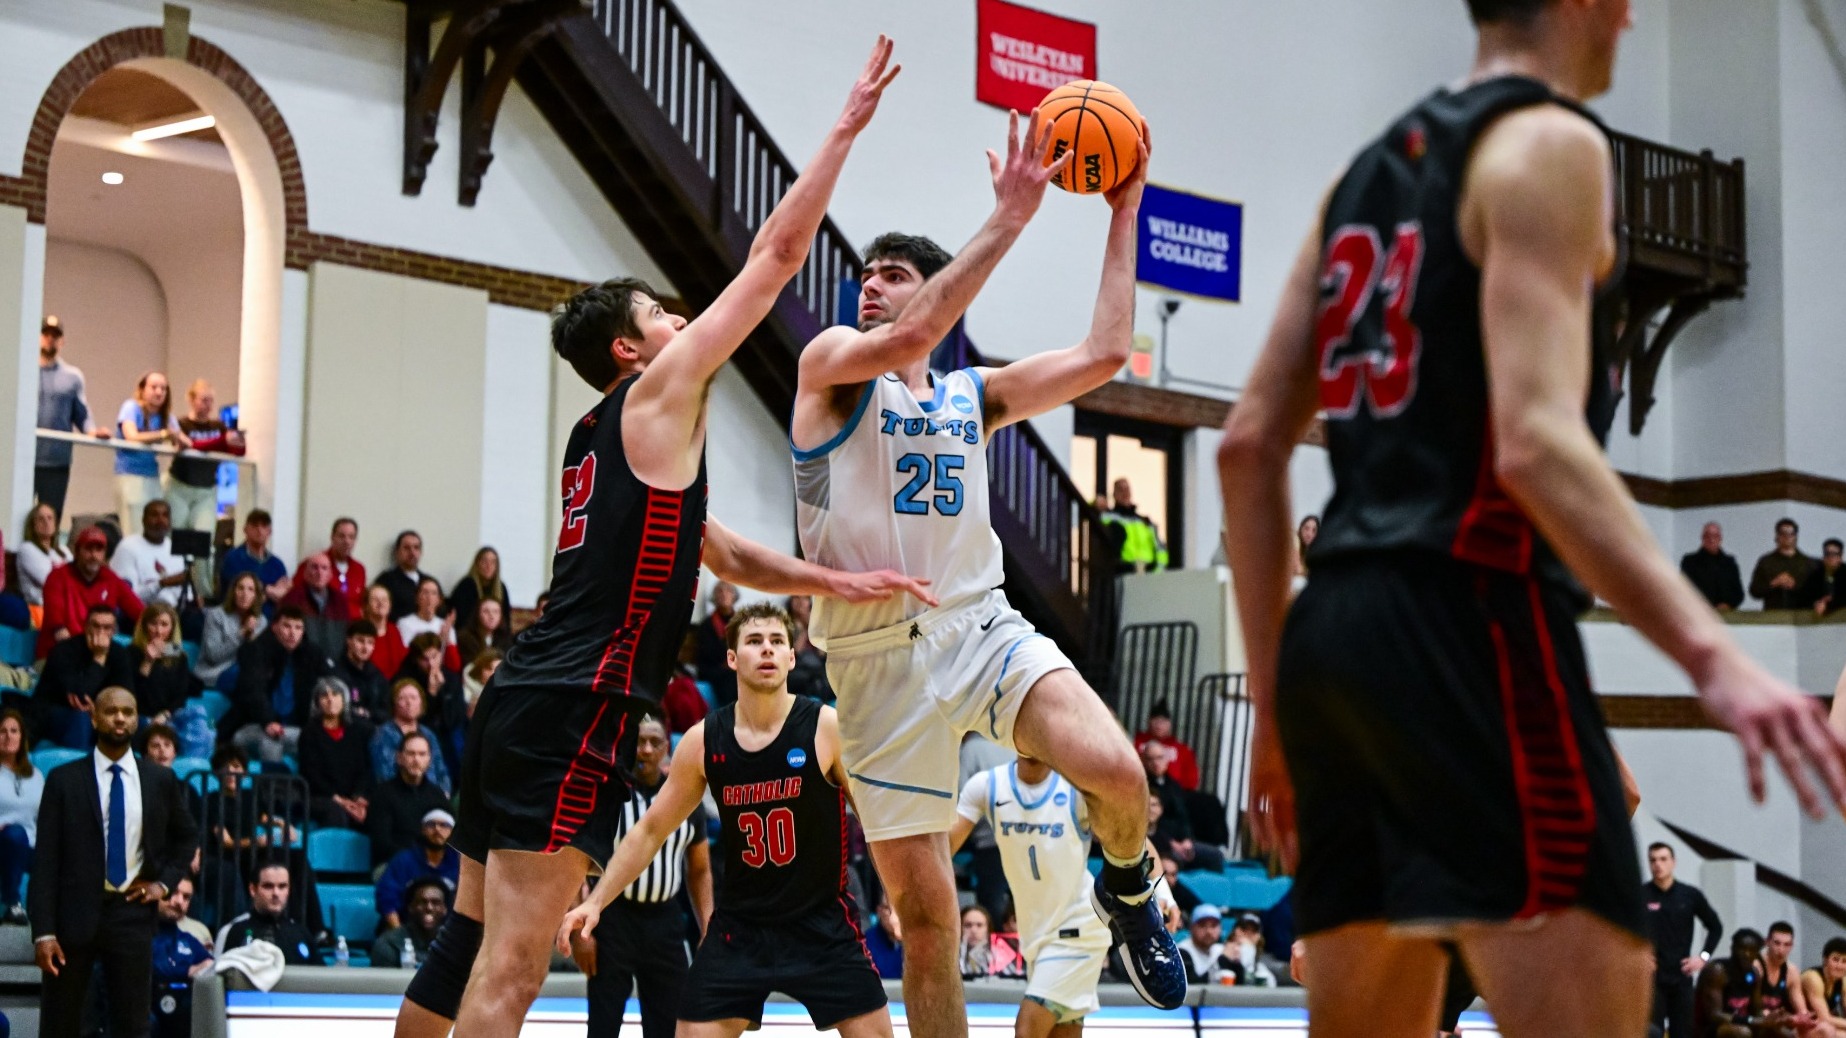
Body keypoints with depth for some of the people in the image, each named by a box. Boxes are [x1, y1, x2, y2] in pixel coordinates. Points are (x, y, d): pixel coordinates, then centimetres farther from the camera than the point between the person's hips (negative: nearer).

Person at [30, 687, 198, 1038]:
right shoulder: (64, 780, -2)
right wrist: (43, 931, -11)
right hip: (75, 915, -2)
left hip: (132, 913, 2)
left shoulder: (160, 780, 6)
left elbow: (187, 836, 23)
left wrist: (166, 881, 6)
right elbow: (46, 860, -4)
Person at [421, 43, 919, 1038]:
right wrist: (848, 125, 6)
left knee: (472, 941, 14)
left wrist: (839, 583, 17)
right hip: (576, 707, -9)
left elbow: (721, 553, 28)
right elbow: (776, 253, -1)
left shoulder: (602, 438, 24)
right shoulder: (660, 392, -1)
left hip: (518, 699, 9)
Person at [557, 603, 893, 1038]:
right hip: (739, 925, 2)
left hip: (823, 923, -2)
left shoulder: (829, 728, -10)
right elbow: (649, 830, 6)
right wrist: (596, 901, -2)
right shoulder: (703, 741, -3)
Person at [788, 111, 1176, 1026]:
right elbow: (910, 339, -20)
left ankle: (1128, 893, 9)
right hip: (879, 657, -2)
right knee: (924, 913, -1)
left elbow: (1102, 354, 5)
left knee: (1115, 771, -24)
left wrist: (1123, 215, 5)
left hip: (981, 627, 2)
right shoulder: (831, 364, 1)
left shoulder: (975, 394, 14)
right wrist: (1008, 217, -22)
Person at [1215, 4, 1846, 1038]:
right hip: (1468, 628, -9)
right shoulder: (1547, 142, -4)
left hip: (1336, 634, 9)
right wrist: (1714, 654, -26)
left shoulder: (1372, 169, 20)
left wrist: (1278, 701, 21)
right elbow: (1537, 444, -19)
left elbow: (1251, 446, 17)